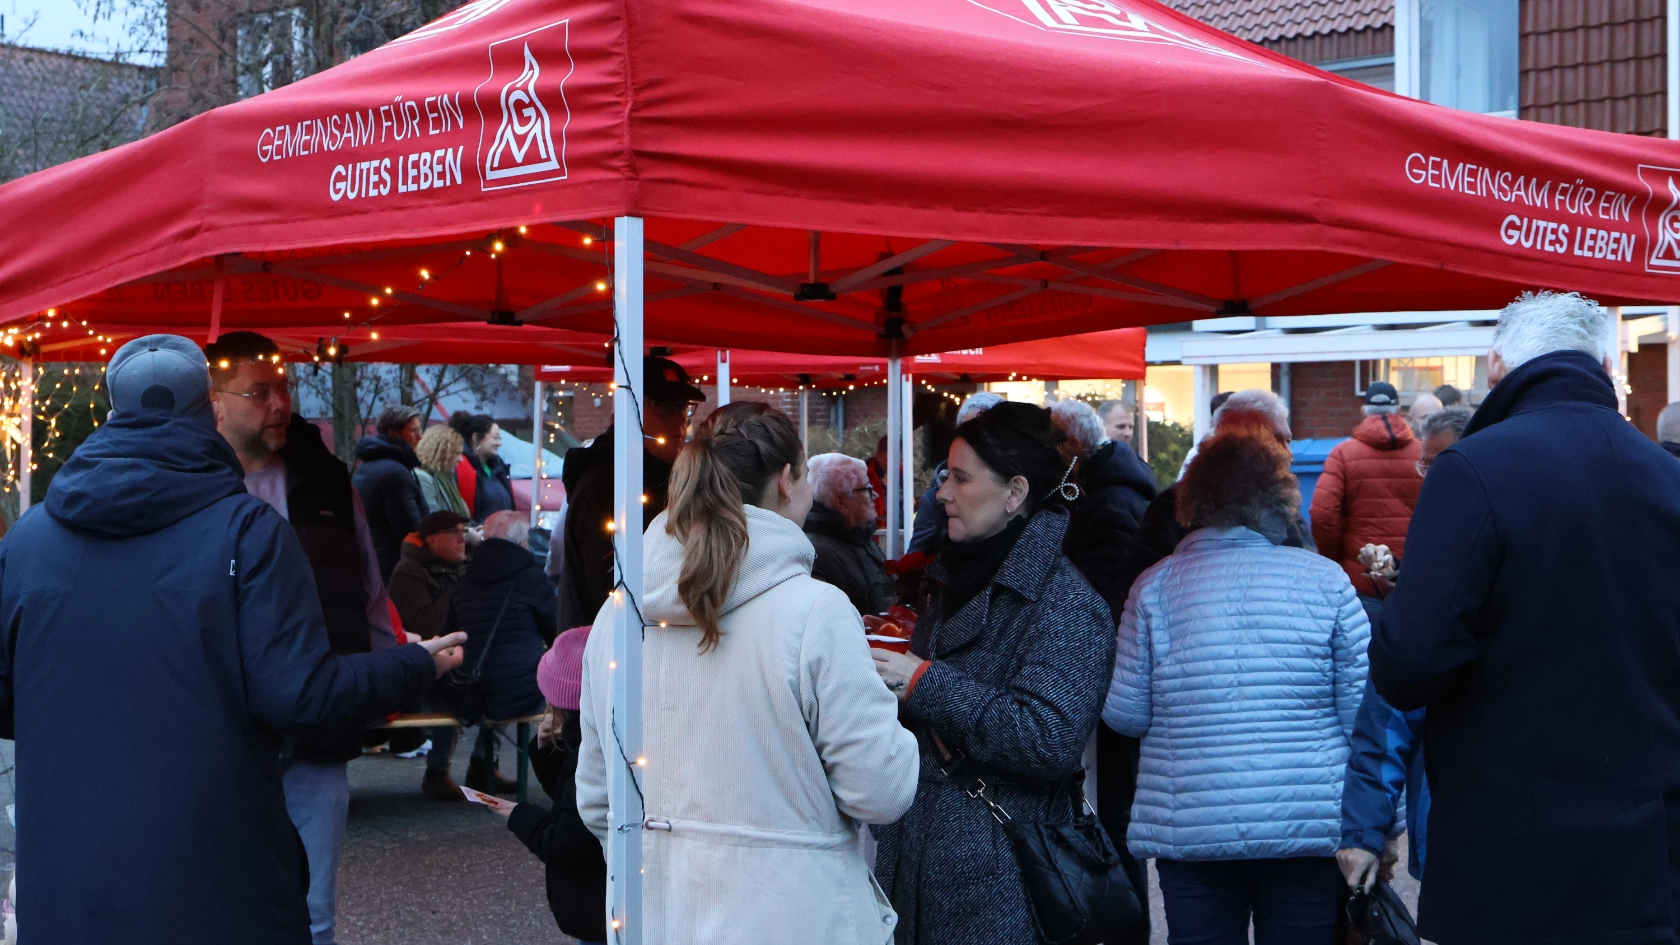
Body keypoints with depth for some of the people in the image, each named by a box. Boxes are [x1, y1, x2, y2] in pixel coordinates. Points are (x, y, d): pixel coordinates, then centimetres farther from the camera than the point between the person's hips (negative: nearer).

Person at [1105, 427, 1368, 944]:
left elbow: (1125, 715, 0)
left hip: (1190, 828, 0)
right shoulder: (1326, 579, -3)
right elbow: (1364, 712, -3)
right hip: (1310, 825, 0)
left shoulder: (1155, 587, -2)